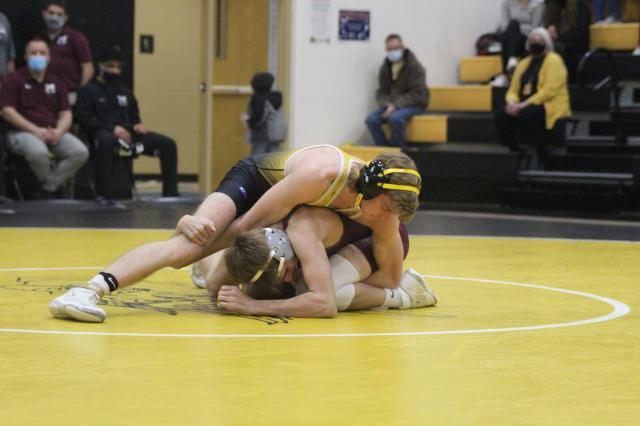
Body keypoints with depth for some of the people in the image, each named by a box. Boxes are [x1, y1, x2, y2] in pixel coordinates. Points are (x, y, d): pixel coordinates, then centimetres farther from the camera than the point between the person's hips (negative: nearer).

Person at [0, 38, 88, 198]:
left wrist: (59, 131, -11)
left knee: (81, 152, -22)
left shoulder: (56, 83, 18)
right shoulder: (14, 80, 3)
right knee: (38, 152, -39)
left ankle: (48, 189, -10)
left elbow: (66, 114, 14)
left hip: (53, 132, 5)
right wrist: (36, 130, -18)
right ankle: (49, 179, -5)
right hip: (22, 131, -5)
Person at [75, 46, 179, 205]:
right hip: (103, 132, -6)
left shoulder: (125, 92, 28)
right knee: (106, 141, -45)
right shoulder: (88, 91, 7)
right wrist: (113, 128, -19)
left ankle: (170, 194, -10)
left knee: (168, 144, -10)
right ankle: (105, 196, -47)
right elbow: (84, 120, -6)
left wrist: (138, 125, 5)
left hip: (127, 133, 6)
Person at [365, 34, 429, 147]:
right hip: (391, 105, 5)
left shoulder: (415, 67, -10)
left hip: (413, 105, -5)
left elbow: (417, 94, -16)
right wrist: (386, 104, -13)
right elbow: (381, 92, 11)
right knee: (371, 120, -21)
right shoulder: (385, 68, 8)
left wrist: (396, 105, -24)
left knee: (395, 118, -37)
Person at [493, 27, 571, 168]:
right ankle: (514, 150, -11)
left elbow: (549, 91, -15)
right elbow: (513, 90, 16)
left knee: (526, 114, -37)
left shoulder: (554, 61, -3)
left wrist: (524, 105, -21)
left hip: (549, 106, -6)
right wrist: (512, 102, -9)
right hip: (524, 106, 6)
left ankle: (541, 159, -25)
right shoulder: (524, 63, 18)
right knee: (500, 114, -22)